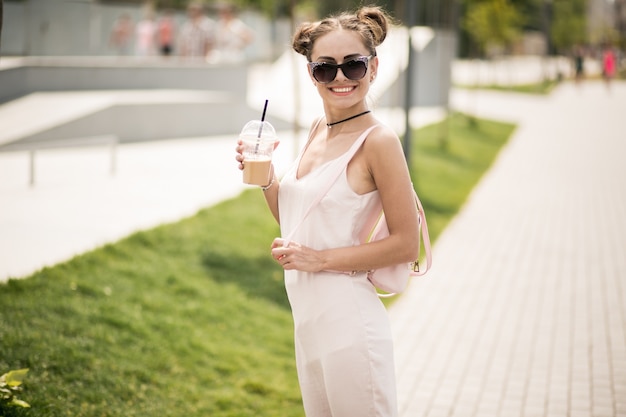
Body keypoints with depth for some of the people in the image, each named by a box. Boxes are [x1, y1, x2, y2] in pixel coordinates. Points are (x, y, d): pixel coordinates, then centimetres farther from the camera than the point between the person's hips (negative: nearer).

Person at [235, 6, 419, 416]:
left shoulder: (378, 140, -13)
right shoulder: (319, 129, 10)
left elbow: (406, 245, -14)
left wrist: (321, 259, -16)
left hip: (348, 323, -8)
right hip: (308, 320, 8)